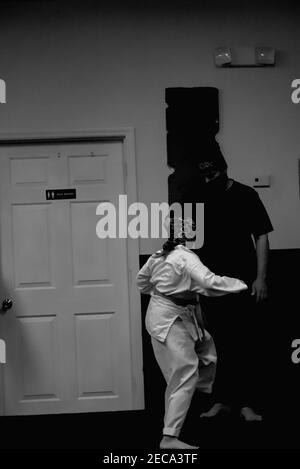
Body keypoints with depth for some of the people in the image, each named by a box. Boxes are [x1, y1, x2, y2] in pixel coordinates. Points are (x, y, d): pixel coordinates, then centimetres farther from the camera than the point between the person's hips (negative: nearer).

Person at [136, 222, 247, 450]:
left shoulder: (160, 255, 7)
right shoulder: (187, 258, -20)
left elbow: (142, 280, 20)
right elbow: (211, 282, -30)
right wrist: (245, 284, -19)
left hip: (159, 314, 10)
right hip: (170, 321, -10)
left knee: (206, 346, 23)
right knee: (185, 376, -8)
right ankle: (169, 437, -7)